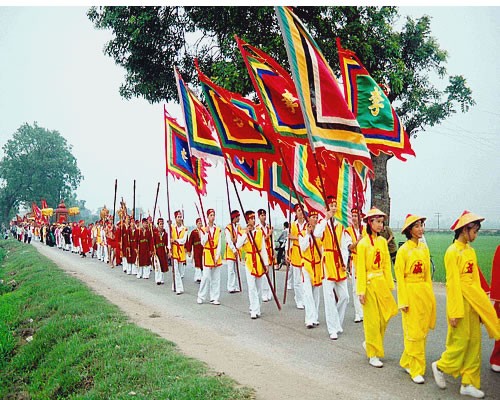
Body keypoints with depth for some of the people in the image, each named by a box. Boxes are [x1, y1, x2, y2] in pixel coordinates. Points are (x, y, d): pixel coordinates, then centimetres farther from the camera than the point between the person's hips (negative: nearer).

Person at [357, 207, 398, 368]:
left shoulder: (383, 241, 7)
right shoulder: (363, 243, -10)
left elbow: (387, 264, 11)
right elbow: (360, 269, -10)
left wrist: (389, 284, 8)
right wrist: (361, 291, -12)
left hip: (382, 282, 6)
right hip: (369, 283, -5)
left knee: (386, 314, 7)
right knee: (372, 319, 2)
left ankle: (370, 343, 29)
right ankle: (373, 355, 15)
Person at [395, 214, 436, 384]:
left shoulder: (424, 248, 8)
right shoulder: (403, 250, -10)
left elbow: (427, 274, 14)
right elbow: (400, 277, -9)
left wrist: (430, 294, 11)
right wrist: (403, 301, -11)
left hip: (424, 292, 6)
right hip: (410, 292, -6)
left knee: (422, 330, 11)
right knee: (414, 332, -1)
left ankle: (407, 362, 27)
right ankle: (416, 370, 9)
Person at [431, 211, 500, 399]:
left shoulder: (470, 251, 10)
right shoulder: (452, 252, -14)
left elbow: (475, 279, 13)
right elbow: (453, 283, -15)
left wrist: (481, 301, 11)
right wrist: (454, 312, -15)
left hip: (473, 300, 8)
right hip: (459, 298, -8)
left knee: (474, 342, 10)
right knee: (460, 341, 0)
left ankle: (469, 383, 19)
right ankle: (440, 366, 24)